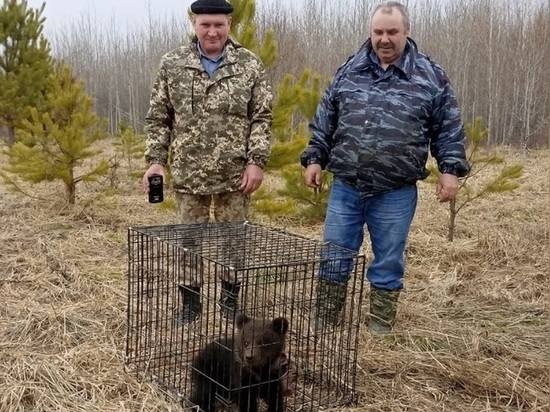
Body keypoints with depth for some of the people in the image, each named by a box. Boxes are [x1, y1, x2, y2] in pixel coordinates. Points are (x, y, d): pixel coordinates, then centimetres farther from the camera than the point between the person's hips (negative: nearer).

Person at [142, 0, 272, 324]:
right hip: (189, 175, 1)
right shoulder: (172, 64, 3)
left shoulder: (250, 65, 1)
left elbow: (262, 118, 0)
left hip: (235, 174, 0)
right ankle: (191, 302, 24)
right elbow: (158, 118, 7)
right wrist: (156, 160, -1)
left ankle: (231, 299, 27)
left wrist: (257, 161, -8)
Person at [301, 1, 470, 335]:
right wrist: (314, 158, 8)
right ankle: (323, 325, 24)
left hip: (396, 193, -2)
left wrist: (451, 169, -4)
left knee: (389, 261, 9)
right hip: (345, 187, 2)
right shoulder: (349, 72, 7)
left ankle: (380, 325, 27)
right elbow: (324, 122, 13)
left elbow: (449, 128, 4)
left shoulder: (430, 76, 1)